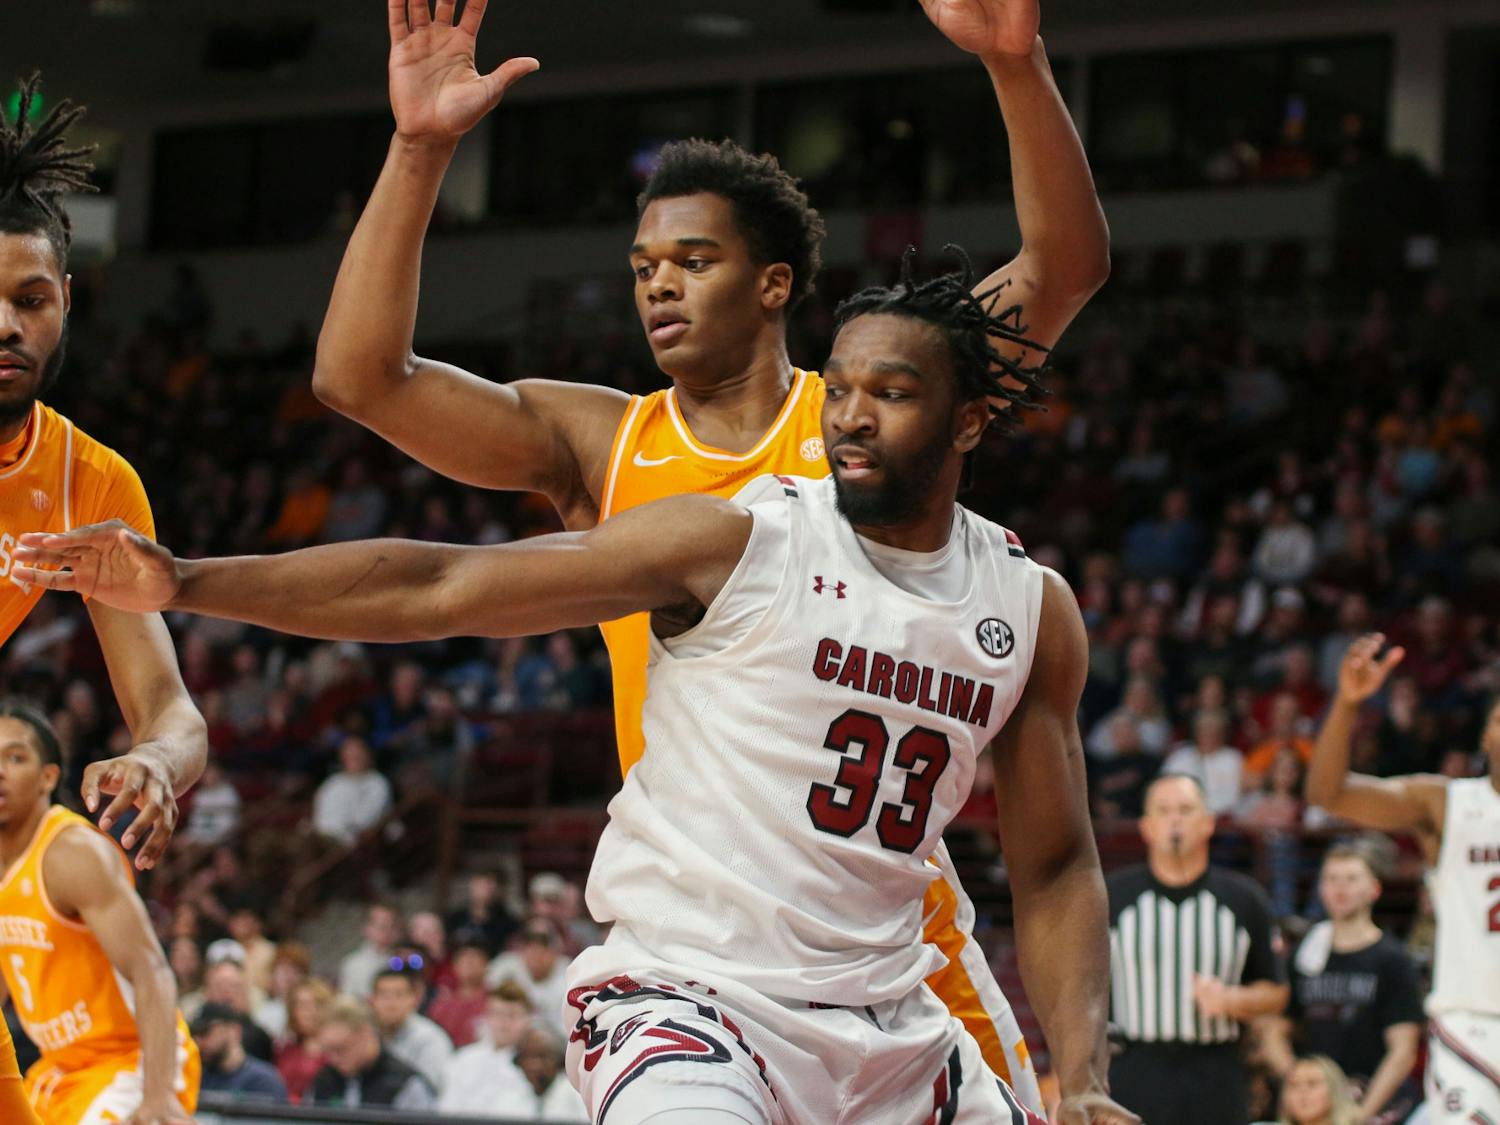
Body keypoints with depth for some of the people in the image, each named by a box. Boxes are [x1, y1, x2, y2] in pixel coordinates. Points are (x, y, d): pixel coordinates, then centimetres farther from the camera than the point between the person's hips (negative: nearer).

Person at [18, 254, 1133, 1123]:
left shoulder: (1034, 610, 7)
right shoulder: (738, 543, -6)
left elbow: (1055, 870, 11)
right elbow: (441, 586, -10)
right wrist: (191, 583, -18)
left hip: (890, 1027, 6)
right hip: (691, 998, -6)